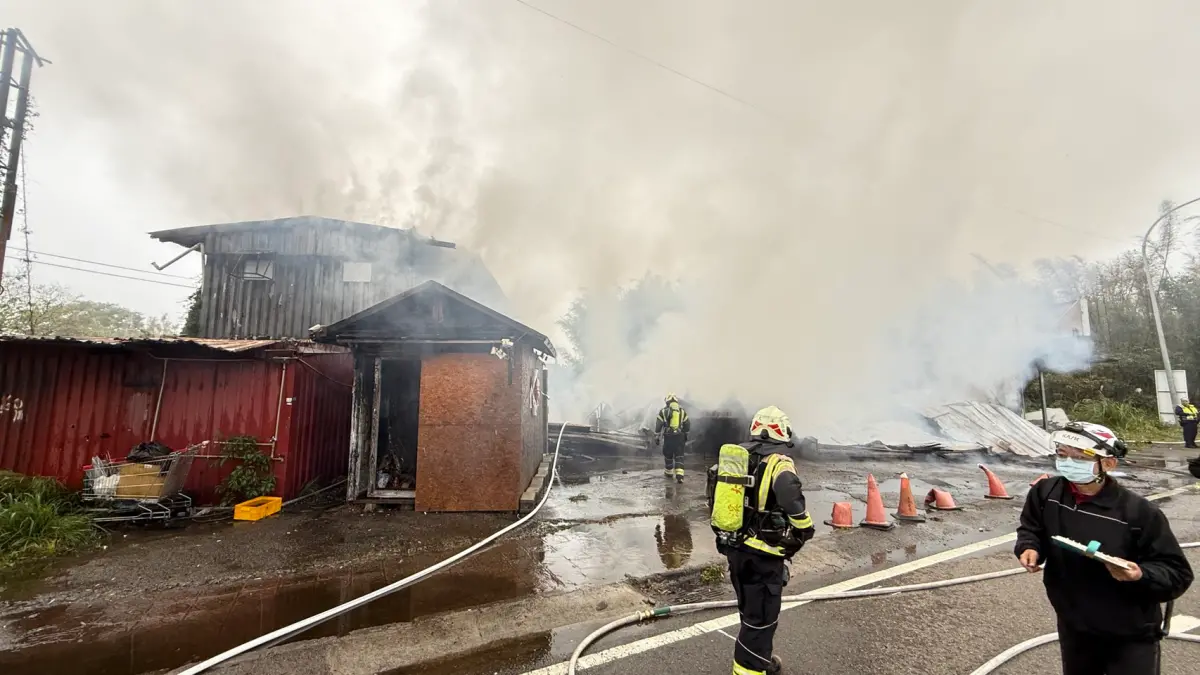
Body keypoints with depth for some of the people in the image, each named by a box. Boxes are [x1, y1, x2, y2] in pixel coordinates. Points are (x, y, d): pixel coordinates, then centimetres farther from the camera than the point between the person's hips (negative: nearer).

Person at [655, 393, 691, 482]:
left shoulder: (663, 411, 1)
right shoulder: (682, 411, 7)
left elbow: (658, 425, -1)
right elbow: (687, 425, 11)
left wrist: (656, 437, 6)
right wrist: (685, 435, 25)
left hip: (668, 437, -1)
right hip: (680, 437, 1)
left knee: (668, 455, 15)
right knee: (679, 456, 5)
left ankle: (668, 472, 29)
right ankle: (679, 474, -8)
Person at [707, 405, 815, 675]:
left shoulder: (731, 457, 3)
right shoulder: (778, 463, -17)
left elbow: (713, 499, 10)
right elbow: (794, 504, -27)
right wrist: (805, 531, -6)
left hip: (733, 547, 7)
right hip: (763, 553, -7)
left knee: (750, 609, 24)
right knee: (761, 616, 9)